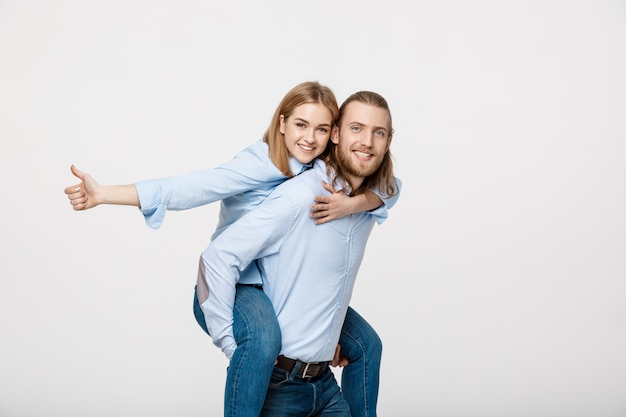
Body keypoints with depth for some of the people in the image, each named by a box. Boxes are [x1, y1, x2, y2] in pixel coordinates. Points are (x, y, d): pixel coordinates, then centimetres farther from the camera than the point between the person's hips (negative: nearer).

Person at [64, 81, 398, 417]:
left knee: (365, 343, 12)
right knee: (263, 336, -40)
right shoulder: (261, 163, -22)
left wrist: (352, 203, -29)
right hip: (229, 286, -8)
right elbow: (190, 189, -30)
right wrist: (103, 195, -40)